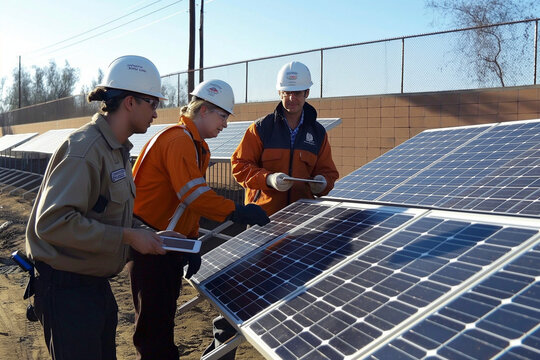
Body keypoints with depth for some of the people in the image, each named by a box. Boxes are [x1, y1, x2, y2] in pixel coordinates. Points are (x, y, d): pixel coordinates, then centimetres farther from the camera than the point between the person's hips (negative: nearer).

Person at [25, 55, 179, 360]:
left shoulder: (117, 150, 10)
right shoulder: (84, 149, -22)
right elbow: (52, 221, -31)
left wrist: (150, 235, 4)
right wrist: (128, 237, -26)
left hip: (97, 285, 10)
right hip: (67, 288, -10)